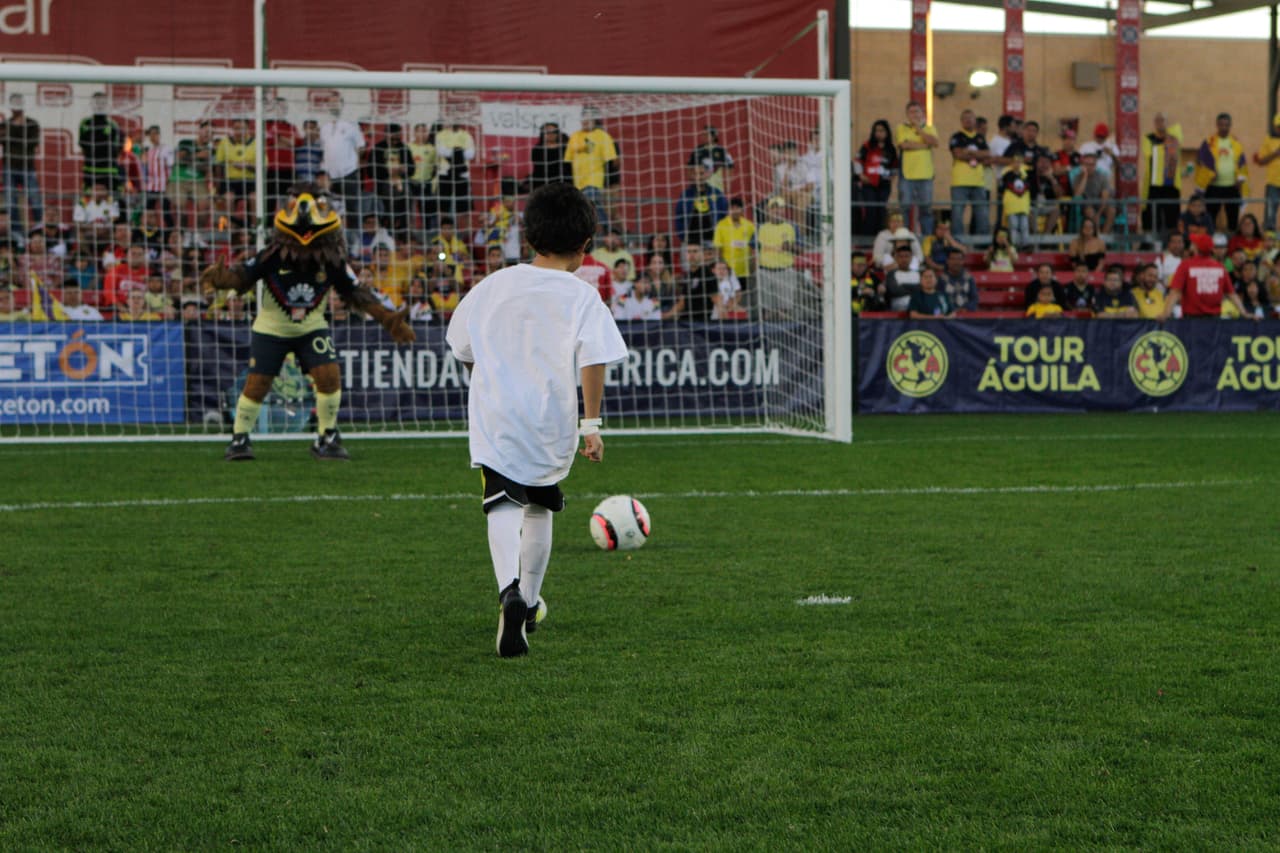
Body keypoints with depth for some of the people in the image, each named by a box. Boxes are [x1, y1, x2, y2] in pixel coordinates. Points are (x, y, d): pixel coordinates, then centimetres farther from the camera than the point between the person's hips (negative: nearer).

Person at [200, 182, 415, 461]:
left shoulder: (332, 260, -17)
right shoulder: (274, 256, -23)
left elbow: (356, 293, -8)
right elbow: (243, 275, -26)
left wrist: (388, 319, -13)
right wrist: (221, 278, -49)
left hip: (312, 327, 2)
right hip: (271, 329, -2)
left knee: (329, 375, -14)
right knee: (257, 384, -4)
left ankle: (327, 439, 3)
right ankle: (239, 439, 16)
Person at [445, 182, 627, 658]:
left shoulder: (494, 285, 7)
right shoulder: (582, 296, -3)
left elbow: (464, 350, 16)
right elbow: (593, 360, -15)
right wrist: (591, 424, -13)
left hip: (493, 421, 0)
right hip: (551, 423, 0)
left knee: (503, 507, -11)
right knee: (540, 508, 20)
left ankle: (510, 592, -37)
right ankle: (530, 602, 33)